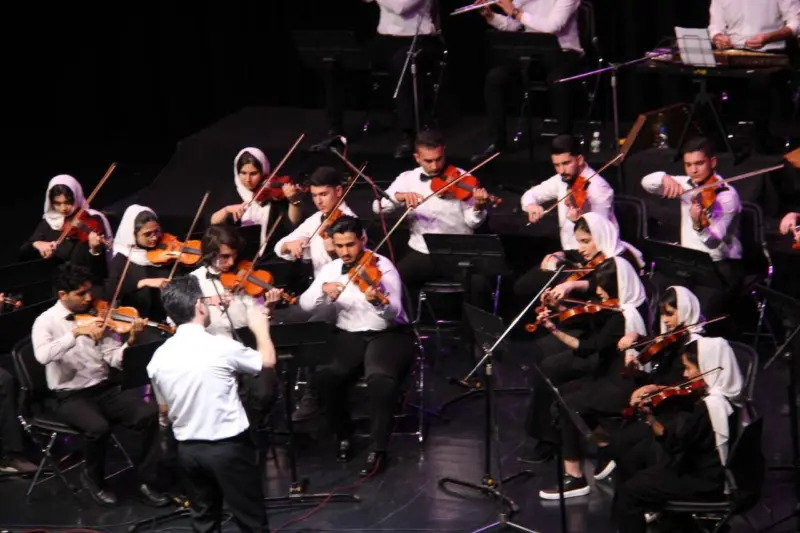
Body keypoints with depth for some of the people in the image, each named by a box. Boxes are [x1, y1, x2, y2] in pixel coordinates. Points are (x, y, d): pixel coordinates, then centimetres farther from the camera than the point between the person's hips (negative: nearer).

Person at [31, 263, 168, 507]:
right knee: (98, 427, -34)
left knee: (149, 413, -21)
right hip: (70, 397, -4)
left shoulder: (95, 316, 6)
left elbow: (115, 359, -1)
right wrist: (76, 332, -35)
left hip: (104, 389, 4)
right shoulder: (46, 322, -6)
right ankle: (94, 479, -4)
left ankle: (147, 480, -6)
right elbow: (43, 356, -28)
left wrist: (131, 341, -21)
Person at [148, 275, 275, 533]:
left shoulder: (159, 357, -3)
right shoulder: (222, 346, -17)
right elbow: (268, 361, 1)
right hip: (229, 447, -5)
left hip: (188, 450, 5)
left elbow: (164, 409, 10)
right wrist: (261, 328, 18)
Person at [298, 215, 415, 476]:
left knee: (381, 378, -34)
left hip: (388, 334, -4)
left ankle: (378, 449, -21)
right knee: (326, 376, -26)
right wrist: (323, 289, -22)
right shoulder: (331, 270, 5)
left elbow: (394, 313, -22)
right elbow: (305, 304, -2)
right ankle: (344, 436, -1)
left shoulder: (382, 266, -10)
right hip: (348, 336, 4)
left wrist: (379, 302, -45)